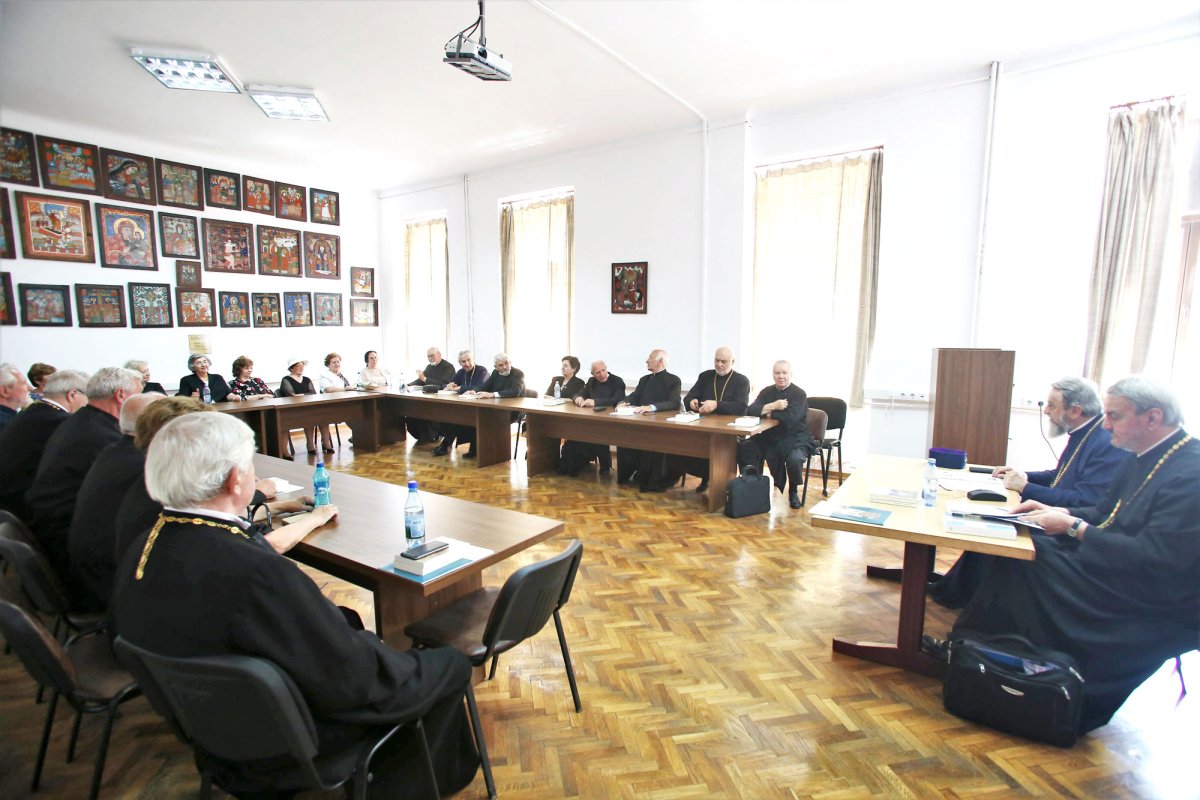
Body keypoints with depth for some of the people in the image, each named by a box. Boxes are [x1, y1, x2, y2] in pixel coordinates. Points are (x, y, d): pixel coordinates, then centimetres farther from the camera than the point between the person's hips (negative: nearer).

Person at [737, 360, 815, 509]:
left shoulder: (799, 394, -5)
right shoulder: (767, 392, 9)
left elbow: (790, 417, -23)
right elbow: (750, 411, -5)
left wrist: (768, 413, -9)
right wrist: (773, 406, -18)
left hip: (794, 439, -4)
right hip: (769, 437, 4)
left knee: (795, 459, -34)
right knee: (742, 447, -17)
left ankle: (793, 491, -3)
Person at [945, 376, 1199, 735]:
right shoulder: (1144, 458, 8)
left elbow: (1153, 558, -27)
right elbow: (1105, 512, 15)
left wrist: (1073, 527, -21)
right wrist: (1058, 512, -2)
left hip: (1159, 609, -9)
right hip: (1121, 572, 9)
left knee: (1026, 561, -18)